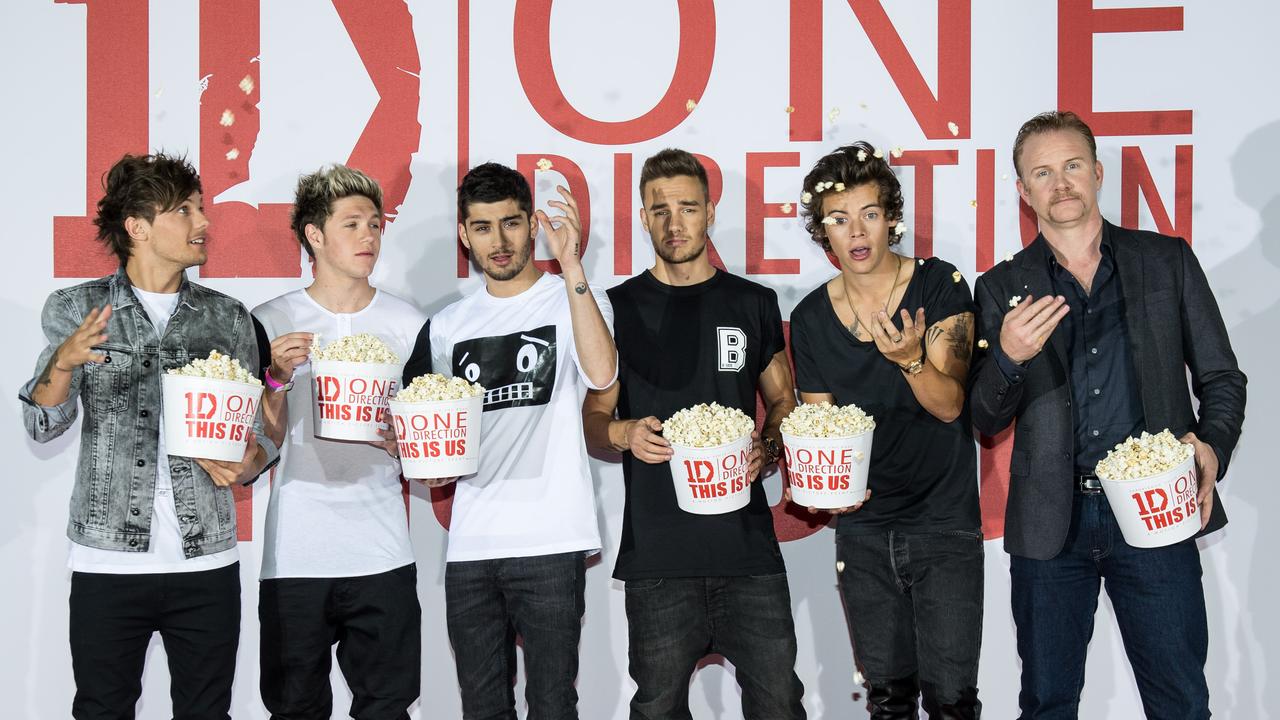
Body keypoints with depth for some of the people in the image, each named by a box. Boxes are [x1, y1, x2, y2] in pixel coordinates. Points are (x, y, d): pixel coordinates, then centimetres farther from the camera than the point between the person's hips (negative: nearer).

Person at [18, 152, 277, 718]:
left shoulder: (228, 318, 7)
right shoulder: (75, 309, 2)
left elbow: (258, 431, 11)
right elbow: (43, 426, -3)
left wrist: (249, 463, -12)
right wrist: (64, 361, -23)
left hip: (207, 562, 2)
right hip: (108, 560, -1)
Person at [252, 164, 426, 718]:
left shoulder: (407, 323, 7)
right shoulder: (271, 322, 2)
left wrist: (399, 441, -10)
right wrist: (279, 378, -14)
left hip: (381, 552, 1)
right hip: (295, 553, -1)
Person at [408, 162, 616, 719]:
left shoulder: (573, 300, 1)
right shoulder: (448, 325, 15)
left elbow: (601, 372, -21)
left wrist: (571, 263, -22)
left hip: (550, 541, -4)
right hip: (470, 543, 5)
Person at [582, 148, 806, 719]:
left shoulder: (754, 303, 10)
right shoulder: (619, 308, 6)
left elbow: (782, 403, 17)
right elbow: (593, 420, 9)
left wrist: (767, 448, -4)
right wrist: (625, 433, -12)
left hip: (747, 545, 1)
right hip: (655, 553, -1)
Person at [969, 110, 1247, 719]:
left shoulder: (1168, 261, 6)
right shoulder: (1002, 289, 6)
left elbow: (1221, 377, 10)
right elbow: (985, 420, 4)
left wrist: (1213, 447, -10)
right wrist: (1008, 357, -16)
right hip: (1050, 524, 1)